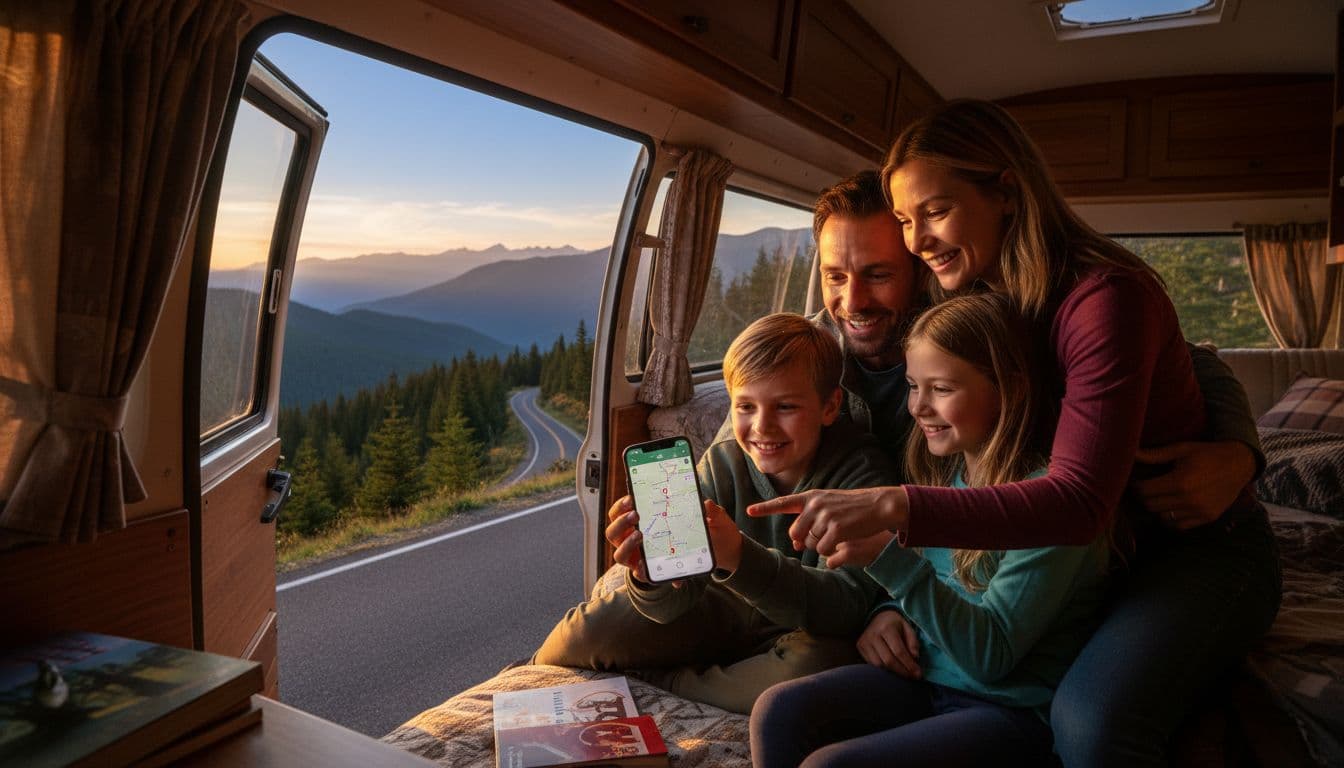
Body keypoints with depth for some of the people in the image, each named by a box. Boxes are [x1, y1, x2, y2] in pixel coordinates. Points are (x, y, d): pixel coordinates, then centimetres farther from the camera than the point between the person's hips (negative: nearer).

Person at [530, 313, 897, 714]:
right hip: (727, 613, 3)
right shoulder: (722, 464, -13)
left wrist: (741, 559, -49)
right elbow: (675, 601, -16)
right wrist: (650, 575, -41)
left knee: (819, 665, -37)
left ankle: (655, 681, -13)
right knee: (595, 627, -13)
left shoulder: (862, 475, -22)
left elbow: (847, 605, -33)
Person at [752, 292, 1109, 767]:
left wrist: (886, 557, -30)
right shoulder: (944, 473, 4)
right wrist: (892, 613, -3)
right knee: (780, 709, -14)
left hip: (1013, 708, -7)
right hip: (926, 676, 7)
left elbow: (991, 654, -21)